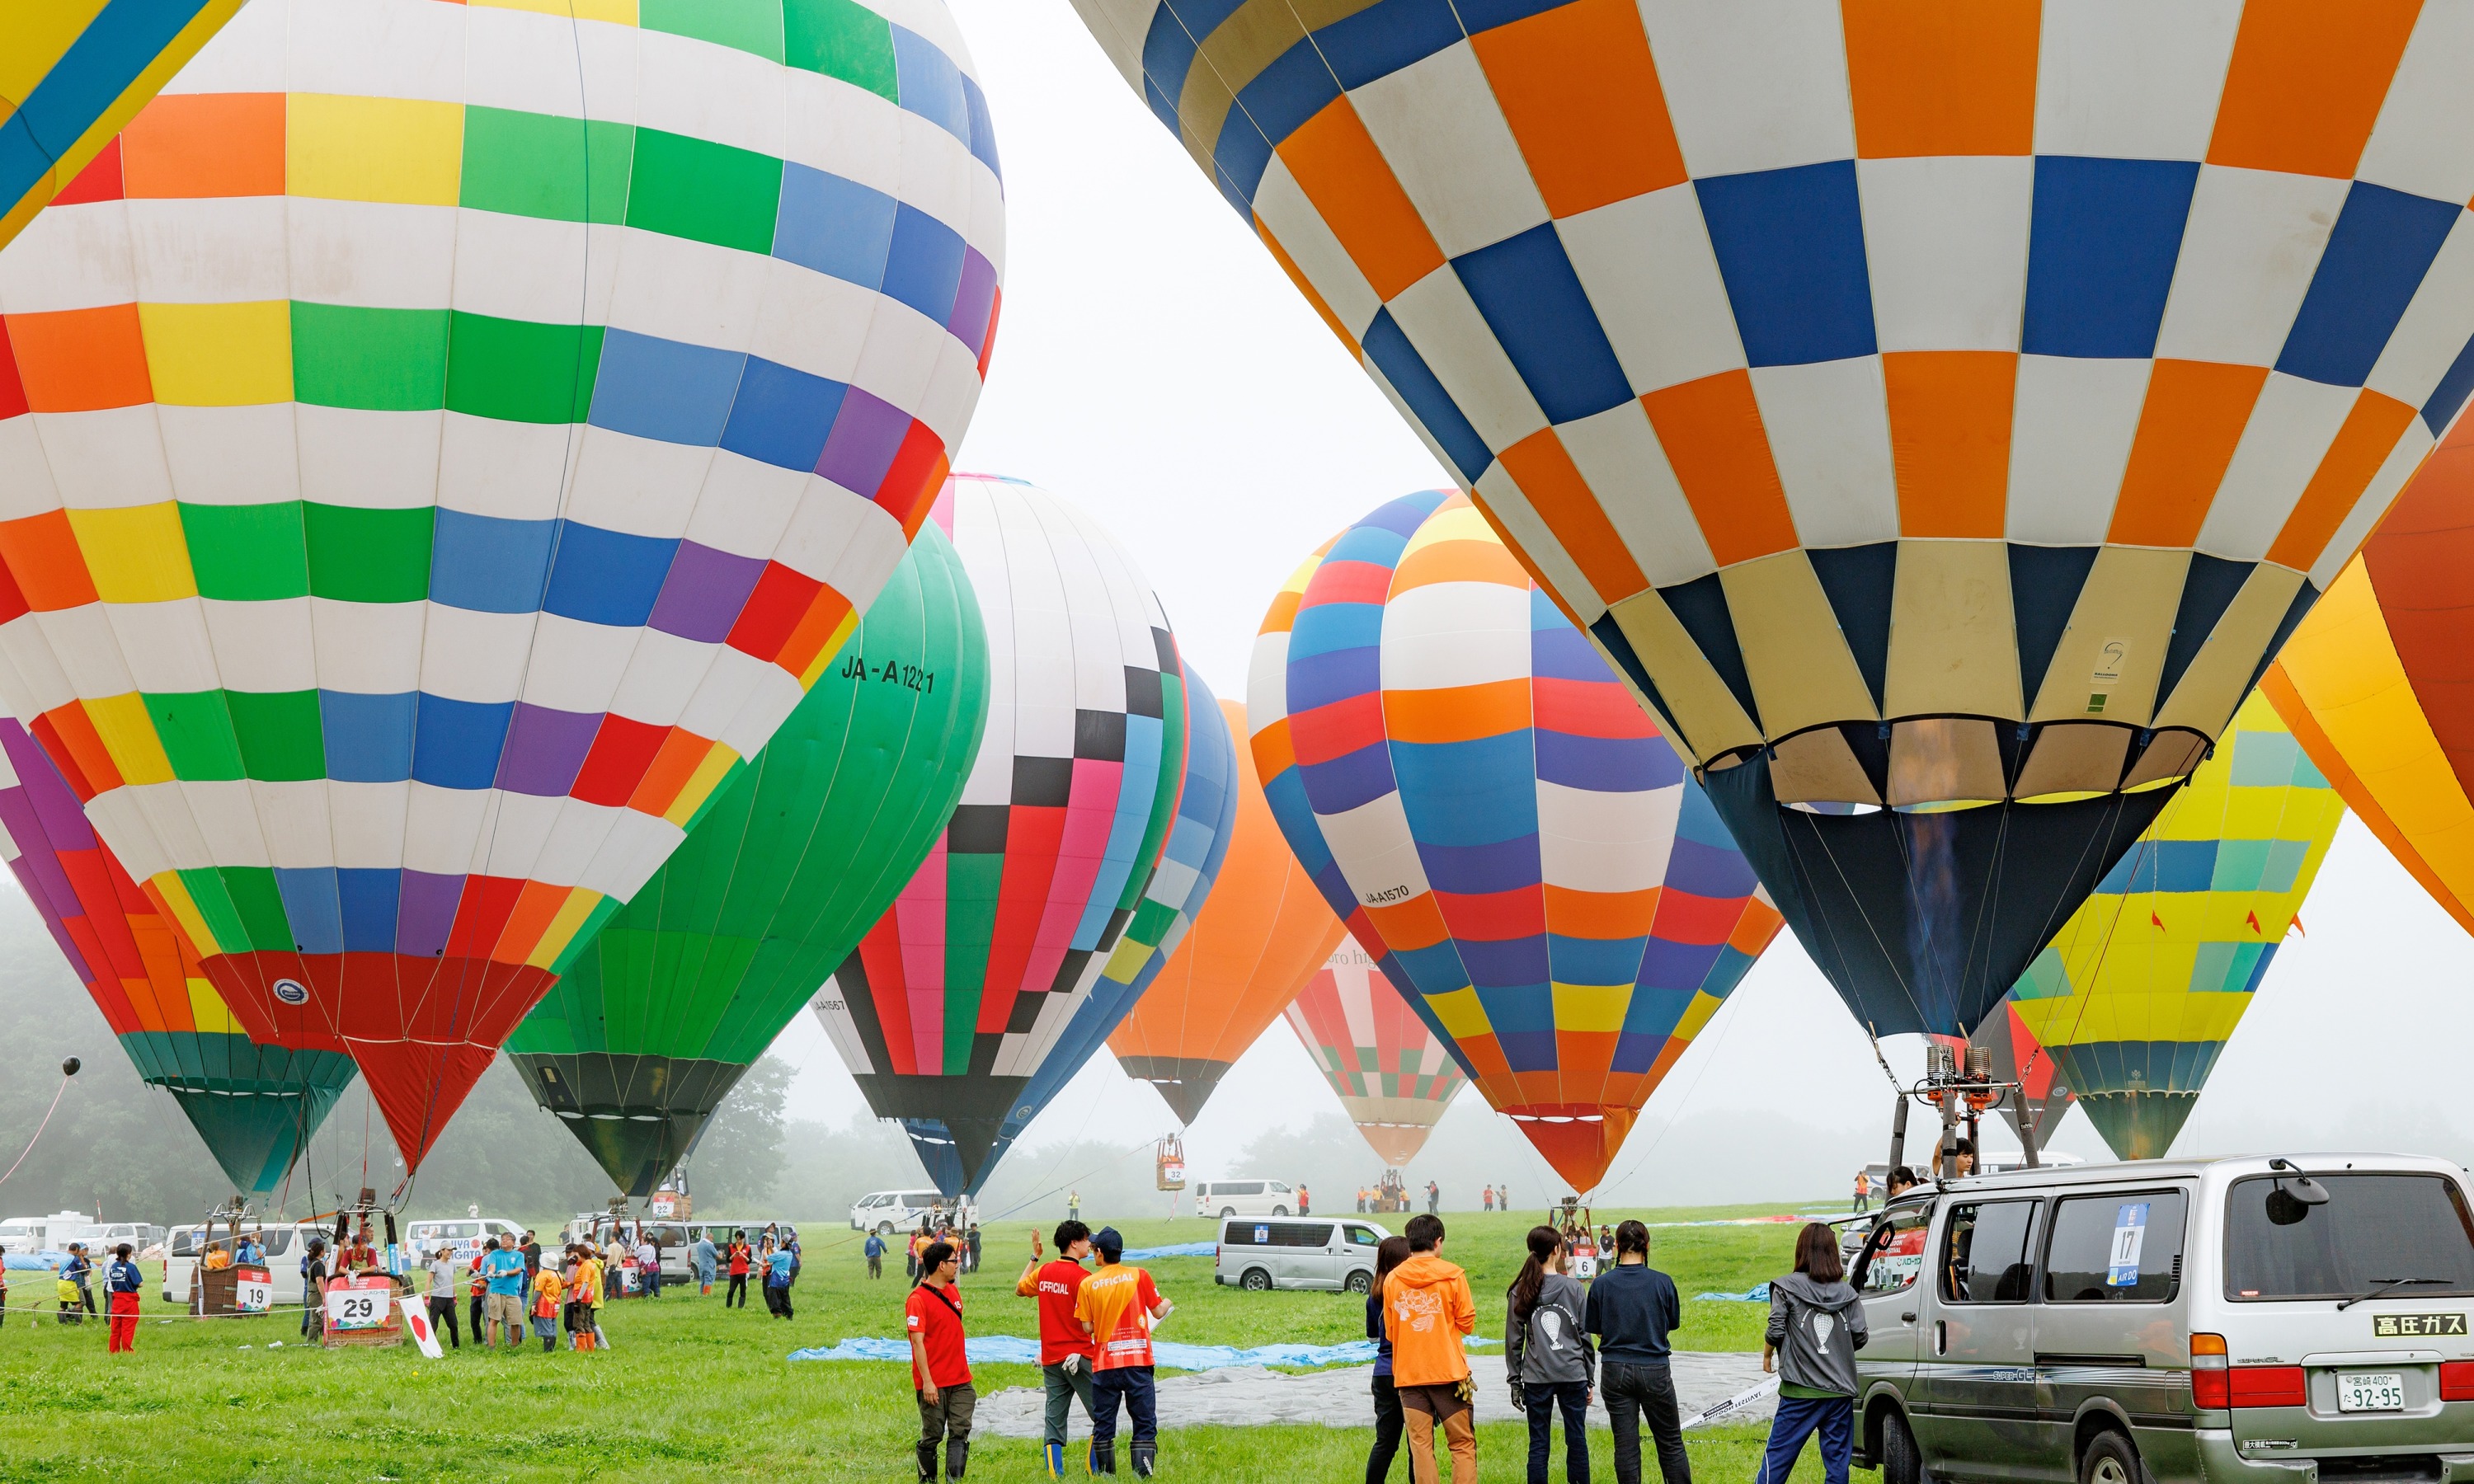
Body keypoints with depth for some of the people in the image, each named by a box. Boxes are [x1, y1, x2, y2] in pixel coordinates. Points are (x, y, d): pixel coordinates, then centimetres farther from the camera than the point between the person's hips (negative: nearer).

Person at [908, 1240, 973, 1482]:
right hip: (933, 1384, -6)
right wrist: (927, 1381, -21)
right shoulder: (918, 1298, -13)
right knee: (932, 1437, 4)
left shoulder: (953, 1291, 11)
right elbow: (917, 1341, -17)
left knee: (960, 1432, -2)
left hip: (960, 1380, 6)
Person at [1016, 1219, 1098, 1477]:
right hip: (1079, 1357, -6)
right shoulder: (1082, 1276, -14)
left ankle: (1055, 1474, 4)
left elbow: (1019, 1290, 26)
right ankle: (1093, 1470, 1)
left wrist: (1034, 1257, 29)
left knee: (1054, 1422, 7)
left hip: (1050, 1359, 6)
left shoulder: (1043, 1271, 5)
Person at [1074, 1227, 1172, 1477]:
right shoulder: (1139, 1276, -2)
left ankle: (1105, 1475, 11)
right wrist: (1168, 1303, 27)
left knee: (1103, 1424, 10)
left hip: (1104, 1365, 1)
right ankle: (1143, 1474, -7)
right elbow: (1158, 1312, 5)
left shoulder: (1088, 1284, -1)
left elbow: (1087, 1328, 0)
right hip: (1137, 1362, -1)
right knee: (1145, 1421, 2)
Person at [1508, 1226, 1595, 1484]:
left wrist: (1514, 1380, 10)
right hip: (1573, 1374, -1)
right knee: (1577, 1440, 8)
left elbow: (1514, 1339, 3)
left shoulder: (1520, 1291, 0)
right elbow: (1585, 1336, 2)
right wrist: (1590, 1379, 10)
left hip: (1536, 1377, 1)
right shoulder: (1573, 1288, -3)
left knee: (1538, 1443, 4)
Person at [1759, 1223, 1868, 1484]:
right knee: (1837, 1461, 8)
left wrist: (1767, 1356, 11)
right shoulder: (1847, 1293, 5)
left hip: (1801, 1392, -3)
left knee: (1778, 1456, 2)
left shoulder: (1787, 1288, -5)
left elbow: (1775, 1331, -9)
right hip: (1840, 1392, 3)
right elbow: (1859, 1337, 3)